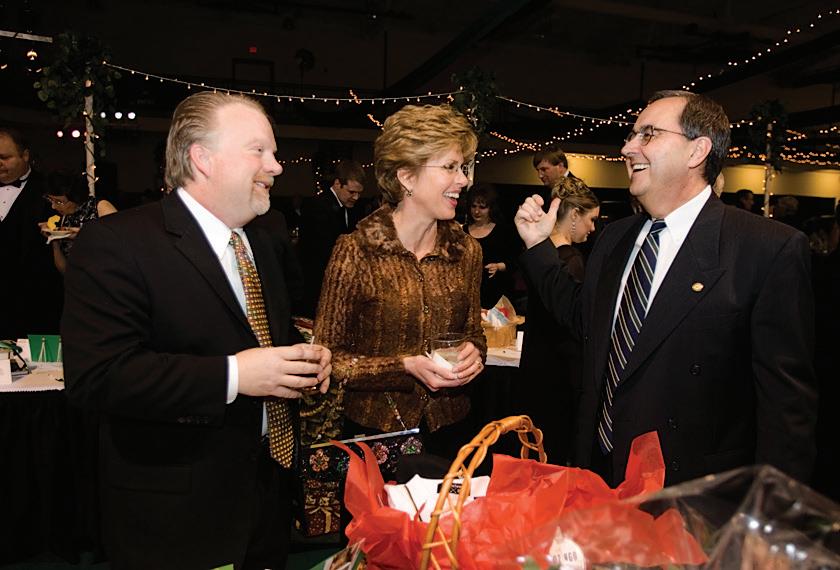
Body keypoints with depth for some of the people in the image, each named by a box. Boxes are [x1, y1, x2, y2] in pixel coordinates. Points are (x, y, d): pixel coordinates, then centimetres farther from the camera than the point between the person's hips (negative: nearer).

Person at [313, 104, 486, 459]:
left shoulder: (466, 251, -1)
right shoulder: (355, 252, -15)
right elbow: (326, 356, -12)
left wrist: (473, 352, -11)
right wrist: (406, 367, -23)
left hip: (448, 429, 4)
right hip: (374, 432, -4)